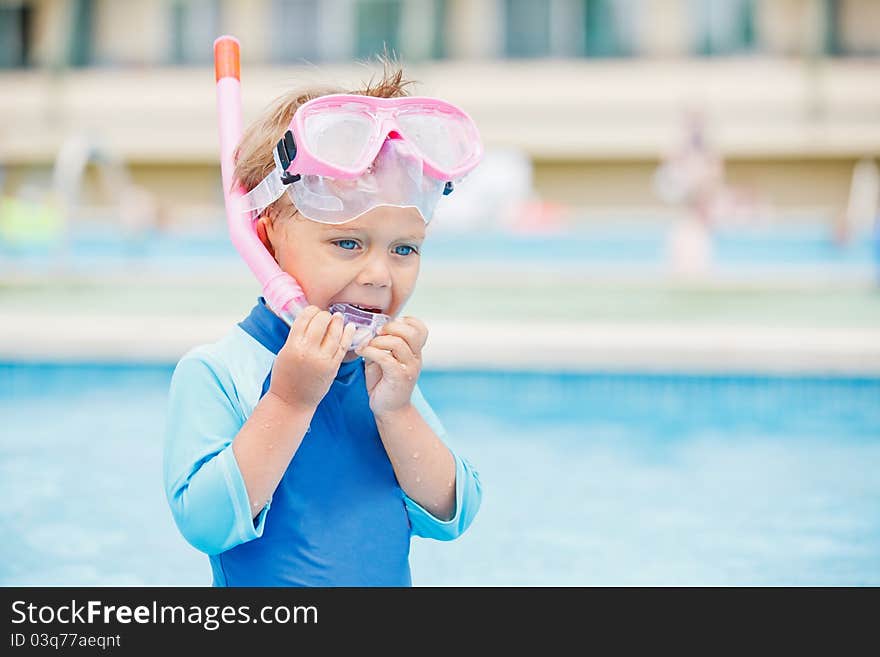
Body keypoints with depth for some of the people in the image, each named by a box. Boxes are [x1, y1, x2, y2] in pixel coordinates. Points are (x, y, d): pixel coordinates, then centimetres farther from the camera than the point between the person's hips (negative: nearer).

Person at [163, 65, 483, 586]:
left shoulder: (389, 372, -1)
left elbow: (450, 518, -6)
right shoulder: (214, 372, -15)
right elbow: (205, 524, -24)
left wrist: (395, 411, -18)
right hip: (259, 614, -3)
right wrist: (288, 402, -27)